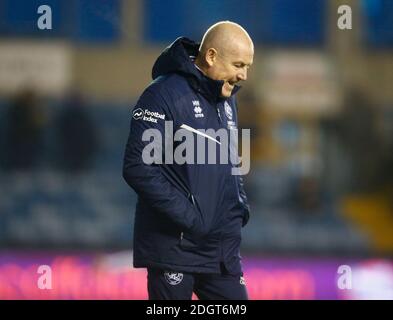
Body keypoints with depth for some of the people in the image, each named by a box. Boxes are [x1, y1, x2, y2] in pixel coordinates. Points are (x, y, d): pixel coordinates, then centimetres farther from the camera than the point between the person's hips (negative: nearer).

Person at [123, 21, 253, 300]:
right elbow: (138, 167, -19)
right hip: (174, 248, -7)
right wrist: (188, 216, -20)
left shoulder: (226, 101, 15)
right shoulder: (165, 95, -12)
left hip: (223, 251, 7)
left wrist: (240, 204, 7)